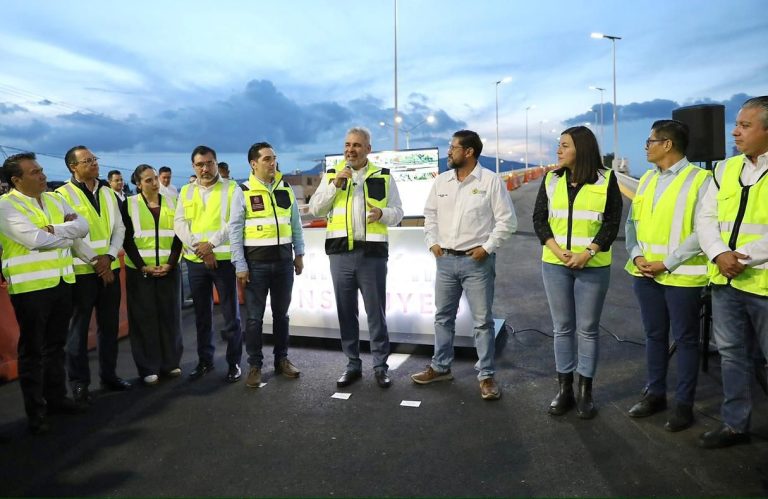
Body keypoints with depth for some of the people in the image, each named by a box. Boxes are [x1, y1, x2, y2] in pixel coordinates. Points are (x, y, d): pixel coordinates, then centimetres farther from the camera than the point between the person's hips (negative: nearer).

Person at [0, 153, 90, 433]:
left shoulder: (54, 199, 11)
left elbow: (83, 225, 1)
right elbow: (37, 240, -22)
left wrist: (56, 229, -16)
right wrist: (69, 236, -6)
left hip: (62, 282, 6)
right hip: (30, 286, -6)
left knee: (56, 344, 17)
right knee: (32, 350, 4)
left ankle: (56, 397, 31)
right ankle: (35, 412, 13)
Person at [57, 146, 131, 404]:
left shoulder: (108, 192, 12)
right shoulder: (63, 194, -5)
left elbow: (119, 228, 8)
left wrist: (109, 256, -6)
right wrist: (95, 261, -13)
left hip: (110, 268, 5)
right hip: (81, 270, -5)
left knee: (110, 324, 11)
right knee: (79, 327, 4)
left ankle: (109, 374, 24)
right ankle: (79, 382, 14)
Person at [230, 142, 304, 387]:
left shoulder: (286, 189, 7)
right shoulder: (243, 192, -4)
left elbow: (296, 225, 12)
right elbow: (235, 231, -5)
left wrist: (299, 255, 8)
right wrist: (240, 266, -9)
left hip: (283, 262, 3)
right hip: (256, 263, -3)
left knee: (281, 313, 13)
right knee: (255, 316, 4)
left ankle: (281, 359, 26)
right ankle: (255, 365, 17)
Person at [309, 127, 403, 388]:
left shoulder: (384, 177, 6)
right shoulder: (331, 175, 9)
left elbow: (398, 213, 7)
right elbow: (314, 209, 0)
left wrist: (383, 213, -15)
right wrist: (335, 184, -11)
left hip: (372, 252, -2)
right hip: (340, 253, 2)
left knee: (376, 312, 4)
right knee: (346, 312, 10)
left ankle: (380, 366, 15)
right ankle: (353, 364, 22)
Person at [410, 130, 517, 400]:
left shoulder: (491, 181, -8)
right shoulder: (441, 181, 7)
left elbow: (507, 220, -7)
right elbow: (430, 214, 16)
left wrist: (487, 247, -11)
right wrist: (432, 242, 5)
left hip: (477, 261, -5)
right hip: (445, 259, 5)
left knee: (482, 321, 2)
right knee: (443, 317, 14)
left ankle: (486, 375, 14)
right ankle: (440, 367, 29)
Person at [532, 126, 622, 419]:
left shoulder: (606, 180, -2)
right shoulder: (551, 180, 6)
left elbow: (612, 222, -4)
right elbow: (539, 219, 3)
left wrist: (587, 253, -16)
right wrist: (557, 250, -11)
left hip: (593, 267, -2)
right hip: (555, 264, 3)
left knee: (587, 329, 4)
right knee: (562, 327, 9)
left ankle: (585, 392, 17)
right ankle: (564, 390, 19)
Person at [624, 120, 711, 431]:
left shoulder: (699, 179, -9)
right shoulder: (646, 179, 11)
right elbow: (632, 222, 10)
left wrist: (667, 264, -16)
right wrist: (637, 256, -6)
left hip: (680, 275, -6)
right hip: (645, 273, 6)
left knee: (685, 340, 7)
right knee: (654, 335, 16)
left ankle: (684, 404, 20)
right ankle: (655, 393, 30)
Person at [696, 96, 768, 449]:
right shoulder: (725, 169, 10)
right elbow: (705, 218, 6)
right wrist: (719, 254, -10)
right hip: (725, 281, 6)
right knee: (731, 354, 16)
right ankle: (735, 425, 31)